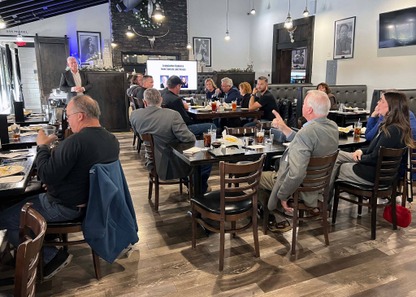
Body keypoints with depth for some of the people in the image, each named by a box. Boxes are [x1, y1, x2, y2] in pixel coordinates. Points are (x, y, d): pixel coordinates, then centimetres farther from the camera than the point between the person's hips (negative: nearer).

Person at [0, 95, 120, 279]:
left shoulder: (76, 141, -30)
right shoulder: (112, 140, -2)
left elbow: (46, 176, -25)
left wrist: (42, 146, -12)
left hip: (65, 207, -9)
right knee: (26, 199, 26)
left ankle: (53, 256, 3)